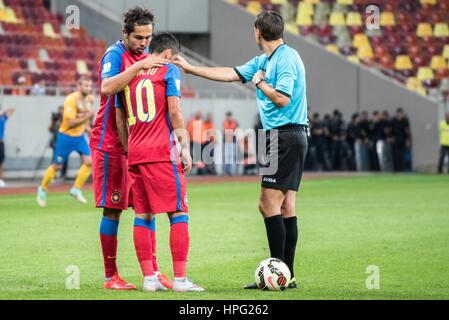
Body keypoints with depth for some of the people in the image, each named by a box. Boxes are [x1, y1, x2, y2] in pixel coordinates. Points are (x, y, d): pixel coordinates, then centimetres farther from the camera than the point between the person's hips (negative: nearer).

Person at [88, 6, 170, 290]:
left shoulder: (147, 57, 12)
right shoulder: (115, 54, -11)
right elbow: (107, 87, -31)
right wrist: (139, 66, -34)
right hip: (110, 144, -7)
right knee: (112, 210, -3)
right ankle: (110, 277, 3)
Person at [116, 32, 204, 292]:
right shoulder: (169, 70, 1)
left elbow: (120, 120, 17)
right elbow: (175, 111, -8)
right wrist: (185, 148, -7)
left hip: (135, 154, 6)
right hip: (162, 152, -6)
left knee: (143, 215, 7)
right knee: (179, 213, -3)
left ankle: (149, 278, 4)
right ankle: (180, 278, -8)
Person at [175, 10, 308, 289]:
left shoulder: (287, 57, -11)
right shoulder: (263, 61, 18)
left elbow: (283, 98, -20)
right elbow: (231, 74, 24)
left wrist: (260, 82, -4)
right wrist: (190, 68, 26)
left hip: (285, 136, -9)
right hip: (290, 138, 9)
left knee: (269, 204, -10)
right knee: (286, 206, 6)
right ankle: (287, 275, 6)